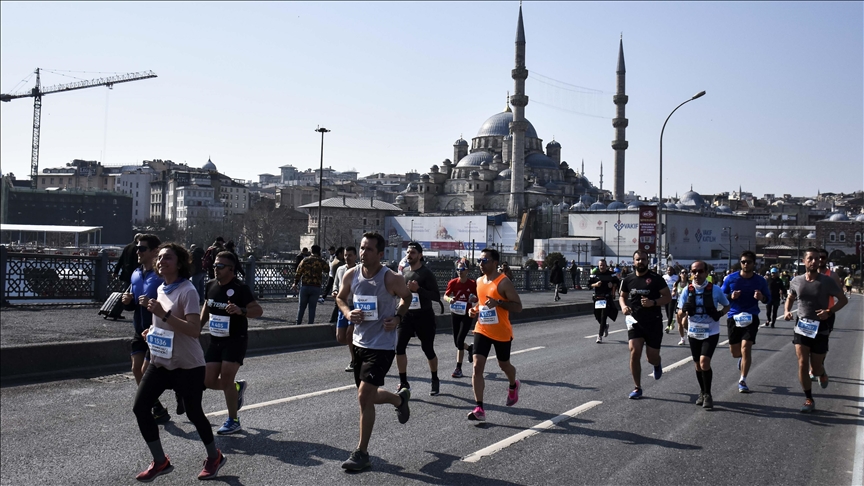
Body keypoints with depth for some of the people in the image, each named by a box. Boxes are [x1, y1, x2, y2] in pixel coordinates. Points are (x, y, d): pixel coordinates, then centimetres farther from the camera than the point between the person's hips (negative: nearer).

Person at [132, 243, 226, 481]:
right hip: (160, 362, 8)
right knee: (140, 407, -2)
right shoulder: (161, 290, 7)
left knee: (193, 413, 3)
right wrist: (153, 329, 8)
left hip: (187, 365, -8)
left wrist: (163, 314, -33)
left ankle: (214, 457, 28)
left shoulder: (187, 291, -18)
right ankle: (160, 461, 12)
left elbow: (194, 329, -28)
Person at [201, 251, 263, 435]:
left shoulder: (240, 288, -16)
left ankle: (233, 421, 3)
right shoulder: (211, 285, 3)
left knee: (226, 378, -13)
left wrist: (241, 310, -39)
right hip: (216, 340, 6)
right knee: (209, 381, 3)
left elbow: (258, 310, -22)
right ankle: (238, 387, 34)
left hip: (236, 339, -6)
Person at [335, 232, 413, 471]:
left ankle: (362, 453, 2)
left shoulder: (391, 279, -17)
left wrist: (398, 318, -13)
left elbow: (407, 297, 3)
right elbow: (341, 297, 12)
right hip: (360, 342, 6)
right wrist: (348, 313, -9)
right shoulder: (351, 275, -5)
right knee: (369, 396, 18)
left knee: (364, 397, -12)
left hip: (382, 346, -6)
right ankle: (400, 398, 51)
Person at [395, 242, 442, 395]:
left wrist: (418, 289, -27)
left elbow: (437, 296, -17)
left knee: (428, 349, 6)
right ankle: (403, 383, 3)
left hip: (424, 316, -5)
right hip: (406, 315, 5)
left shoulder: (426, 273, -11)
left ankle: (435, 381, 27)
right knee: (399, 347, -8)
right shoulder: (403, 272, 8)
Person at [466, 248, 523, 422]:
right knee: (477, 366, -10)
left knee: (503, 365, 16)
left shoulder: (503, 282, -15)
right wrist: (475, 309, 3)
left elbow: (518, 306, -16)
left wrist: (498, 302, -29)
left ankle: (513, 386, 51)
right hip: (482, 331, 5)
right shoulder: (479, 281, 6)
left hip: (502, 333, -5)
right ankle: (479, 409, -9)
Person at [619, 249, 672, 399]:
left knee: (652, 357, 4)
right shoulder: (628, 280, 3)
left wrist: (653, 302, -21)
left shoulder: (656, 279, -6)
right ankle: (637, 388, -1)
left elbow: (668, 296, -4)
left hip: (653, 322, -2)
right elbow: (622, 296, 18)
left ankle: (657, 365, 46)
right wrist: (623, 306, -4)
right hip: (635, 321, 2)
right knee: (634, 351, -13)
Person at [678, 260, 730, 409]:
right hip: (694, 333, 3)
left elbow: (727, 306, 7)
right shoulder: (687, 290, -3)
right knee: (698, 364, 13)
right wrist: (684, 310, -25)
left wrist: (719, 314, -12)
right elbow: (680, 314, -2)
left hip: (711, 333, -3)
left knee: (704, 362, -17)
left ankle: (707, 394, -1)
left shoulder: (715, 289, -9)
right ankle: (702, 392, 33)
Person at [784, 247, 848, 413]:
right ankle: (809, 399, 5)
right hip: (801, 327, 2)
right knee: (802, 363, -8)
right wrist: (786, 310, -3)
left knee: (815, 369, 6)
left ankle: (821, 372, 45)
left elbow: (843, 299, -2)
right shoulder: (796, 281, -1)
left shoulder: (827, 281, -9)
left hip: (820, 329, -2)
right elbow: (790, 298, 17)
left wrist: (829, 311, -19)